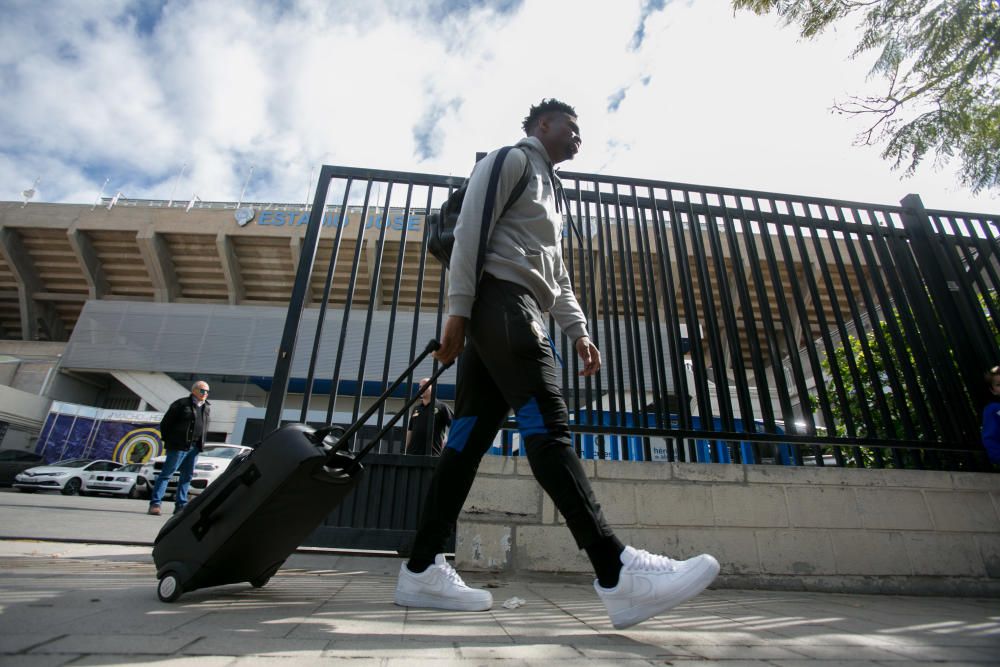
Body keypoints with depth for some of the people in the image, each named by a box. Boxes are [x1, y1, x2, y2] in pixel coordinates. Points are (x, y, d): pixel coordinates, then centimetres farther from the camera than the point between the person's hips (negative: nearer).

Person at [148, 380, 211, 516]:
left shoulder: (207, 408, 11)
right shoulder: (181, 404, -7)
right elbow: (165, 423, -2)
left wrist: (201, 444, 12)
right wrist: (168, 440, -2)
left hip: (195, 448, 6)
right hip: (179, 446, -6)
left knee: (187, 476, 10)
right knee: (166, 473, -2)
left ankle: (181, 505, 18)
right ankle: (155, 503, 4)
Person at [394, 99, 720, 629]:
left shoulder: (551, 189, 36)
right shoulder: (510, 159, 10)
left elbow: (557, 273, 28)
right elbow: (470, 231, -5)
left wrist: (578, 330, 14)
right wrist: (458, 310, -16)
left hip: (521, 310, 9)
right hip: (499, 297, -9)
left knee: (470, 436, 0)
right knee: (547, 425, -20)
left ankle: (421, 570, 3)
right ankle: (616, 571, -22)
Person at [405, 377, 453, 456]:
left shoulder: (442, 407, -1)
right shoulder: (416, 408, 15)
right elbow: (410, 430, 17)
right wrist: (406, 449, 12)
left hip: (432, 453, -5)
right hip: (413, 452, 5)